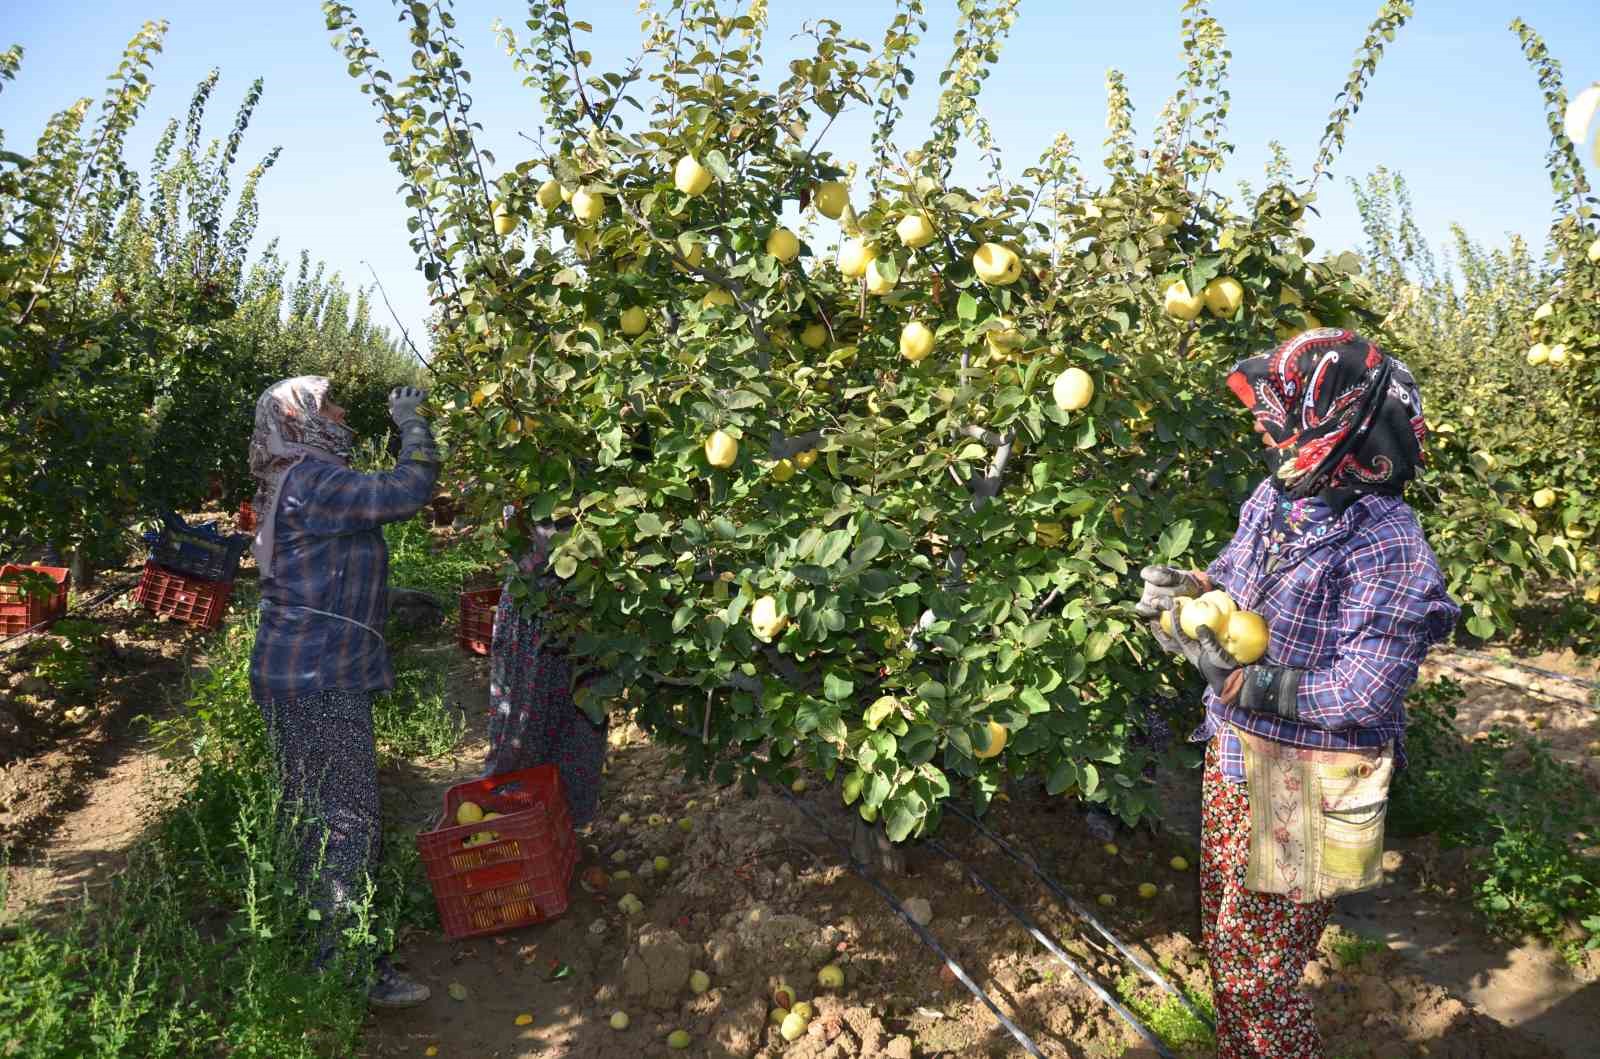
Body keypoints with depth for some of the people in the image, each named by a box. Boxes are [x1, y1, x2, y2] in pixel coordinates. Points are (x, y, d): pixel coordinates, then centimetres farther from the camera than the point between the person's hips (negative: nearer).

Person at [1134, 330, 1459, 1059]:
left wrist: (1241, 682, -25)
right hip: (1233, 758, 8)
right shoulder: (1278, 497, -1)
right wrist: (1190, 589, -7)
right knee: (1223, 942, 23)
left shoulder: (1388, 547, -24)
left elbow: (1362, 694, -24)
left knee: (1254, 973, 6)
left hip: (1301, 786, -8)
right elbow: (1234, 576, 15)